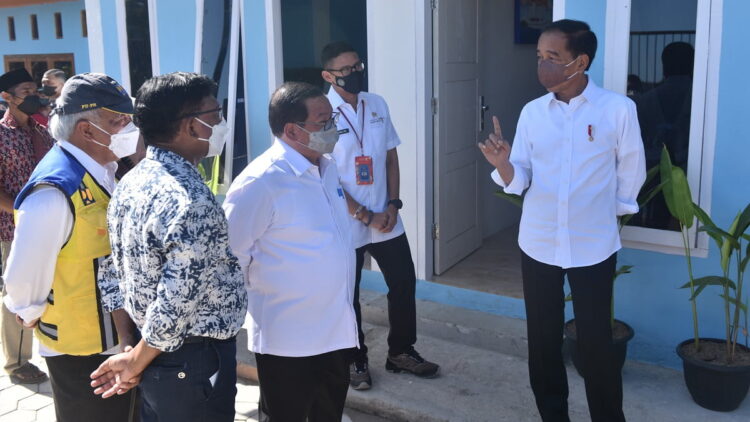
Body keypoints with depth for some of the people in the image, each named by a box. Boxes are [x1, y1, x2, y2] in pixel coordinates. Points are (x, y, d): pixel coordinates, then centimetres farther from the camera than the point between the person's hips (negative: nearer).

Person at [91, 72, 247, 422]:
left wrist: (128, 347, 6)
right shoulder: (193, 203, -27)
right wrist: (137, 362, -10)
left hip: (154, 359, 8)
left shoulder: (130, 184, 1)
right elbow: (176, 306, -26)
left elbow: (111, 274, 4)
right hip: (194, 363, -8)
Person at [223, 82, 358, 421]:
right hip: (288, 335, -7)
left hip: (336, 327, 8)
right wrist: (262, 293, -7)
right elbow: (230, 254, -18)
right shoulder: (261, 182, -22)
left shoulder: (327, 166, 4)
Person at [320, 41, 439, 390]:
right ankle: (355, 359, 31)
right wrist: (365, 216, -14)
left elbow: (391, 155, 9)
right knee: (348, 295, 10)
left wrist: (393, 203, -3)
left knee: (404, 284, 12)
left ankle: (401, 351, 33)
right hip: (346, 223, -5)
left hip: (386, 218, 5)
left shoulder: (377, 104, 3)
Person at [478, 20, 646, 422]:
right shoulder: (531, 112, 0)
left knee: (595, 342, 4)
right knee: (542, 340, 12)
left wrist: (606, 212, 10)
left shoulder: (618, 109, -10)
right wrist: (503, 165, -22)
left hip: (594, 246, -3)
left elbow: (631, 174, 2)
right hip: (537, 243, 3)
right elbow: (520, 180, -2)